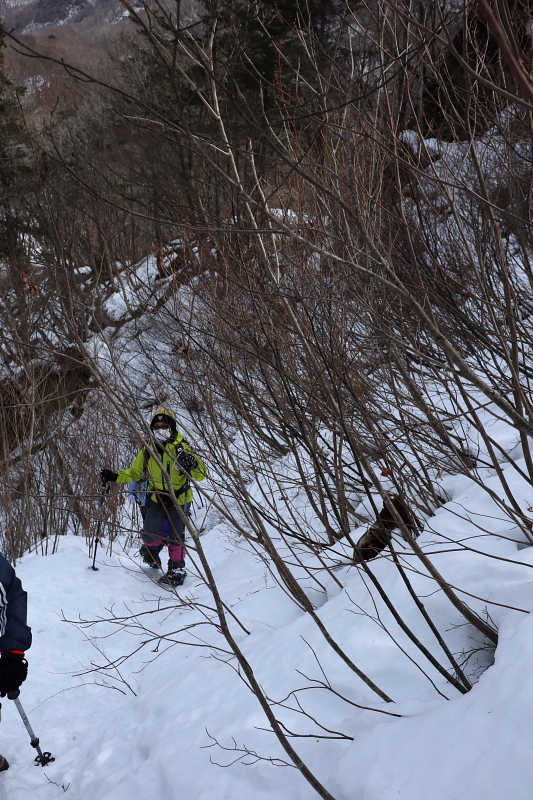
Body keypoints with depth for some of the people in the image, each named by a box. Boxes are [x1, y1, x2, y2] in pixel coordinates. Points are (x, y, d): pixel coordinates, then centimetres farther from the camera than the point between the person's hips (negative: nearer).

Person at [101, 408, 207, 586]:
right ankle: (152, 549, 27)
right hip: (157, 498, 3)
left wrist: (193, 465, -37)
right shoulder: (147, 450, 0)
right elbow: (135, 472, 14)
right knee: (149, 533, -9)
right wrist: (115, 476, 1)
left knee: (176, 535, -4)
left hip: (180, 499, -3)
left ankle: (177, 568, 19)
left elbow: (201, 475, -15)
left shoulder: (181, 447, -12)